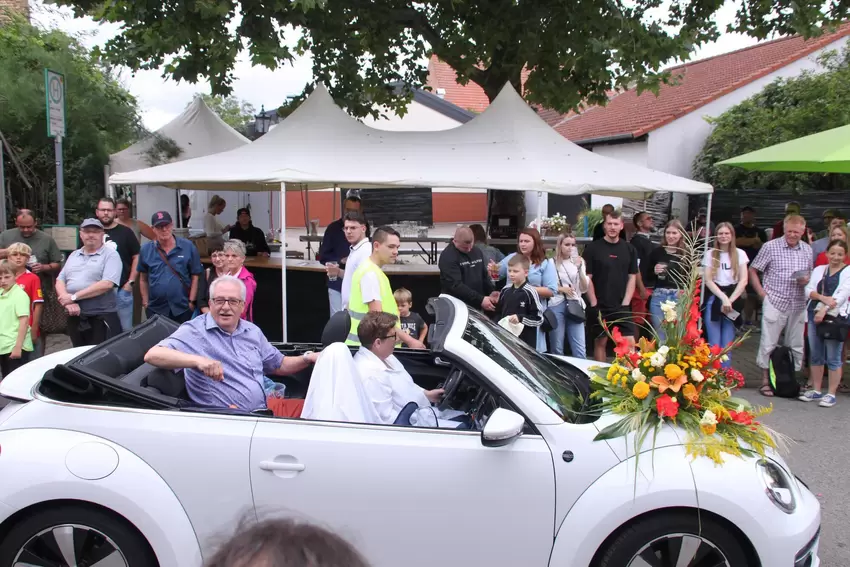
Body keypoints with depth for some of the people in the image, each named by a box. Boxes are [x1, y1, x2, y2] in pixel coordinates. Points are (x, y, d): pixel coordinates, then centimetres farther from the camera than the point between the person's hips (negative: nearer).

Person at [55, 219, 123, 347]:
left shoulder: (110, 254, -3)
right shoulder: (73, 255, 17)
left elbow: (107, 284, -16)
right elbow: (60, 281, 11)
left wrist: (74, 297, -15)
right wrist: (68, 302, -9)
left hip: (102, 317, -6)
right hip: (75, 317, 6)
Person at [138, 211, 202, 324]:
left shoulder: (188, 247, -4)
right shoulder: (146, 250, 1)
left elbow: (195, 276, -1)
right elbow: (143, 279, 10)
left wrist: (192, 301, -5)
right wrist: (145, 303, 7)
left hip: (183, 309, -1)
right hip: (155, 309, 2)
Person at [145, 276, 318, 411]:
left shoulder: (253, 331, 18)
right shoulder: (194, 331, -3)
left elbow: (279, 366, 28)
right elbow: (152, 355, -17)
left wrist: (307, 358, 8)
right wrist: (198, 360, -32)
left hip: (263, 410, 7)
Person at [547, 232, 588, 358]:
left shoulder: (578, 262, 10)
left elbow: (584, 289, 5)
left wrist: (579, 269, -7)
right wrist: (561, 288, -9)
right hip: (556, 305, -2)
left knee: (580, 349, -4)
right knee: (557, 348, 1)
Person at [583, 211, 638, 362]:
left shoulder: (629, 249, 7)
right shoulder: (593, 248, -2)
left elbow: (632, 277, 8)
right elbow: (587, 277, -4)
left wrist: (625, 302, -2)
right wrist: (594, 304, -9)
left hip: (622, 306, 2)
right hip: (599, 306, -2)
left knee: (630, 343, -4)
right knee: (600, 342, 6)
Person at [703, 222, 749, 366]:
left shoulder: (739, 254, 4)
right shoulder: (710, 254, 4)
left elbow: (744, 280, -2)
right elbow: (708, 280, -3)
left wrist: (730, 300, -11)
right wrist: (723, 298, -14)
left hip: (732, 301, 0)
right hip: (714, 300, 0)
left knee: (727, 346, 0)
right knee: (714, 345, -2)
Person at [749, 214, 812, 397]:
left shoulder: (807, 250, 9)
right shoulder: (771, 247, -3)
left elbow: (810, 273, 19)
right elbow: (752, 270, 1)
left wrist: (806, 280, -5)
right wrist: (762, 292, -6)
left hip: (798, 305, 4)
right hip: (775, 302, -4)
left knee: (796, 344, 10)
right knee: (769, 343, -1)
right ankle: (765, 380, 10)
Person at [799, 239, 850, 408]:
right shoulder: (819, 270, 14)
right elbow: (809, 290, 3)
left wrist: (824, 309, -20)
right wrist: (824, 298, -15)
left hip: (835, 317, -5)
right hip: (814, 315, 5)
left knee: (834, 358, -3)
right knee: (815, 355, 10)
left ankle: (831, 394, 4)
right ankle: (816, 391, 20)